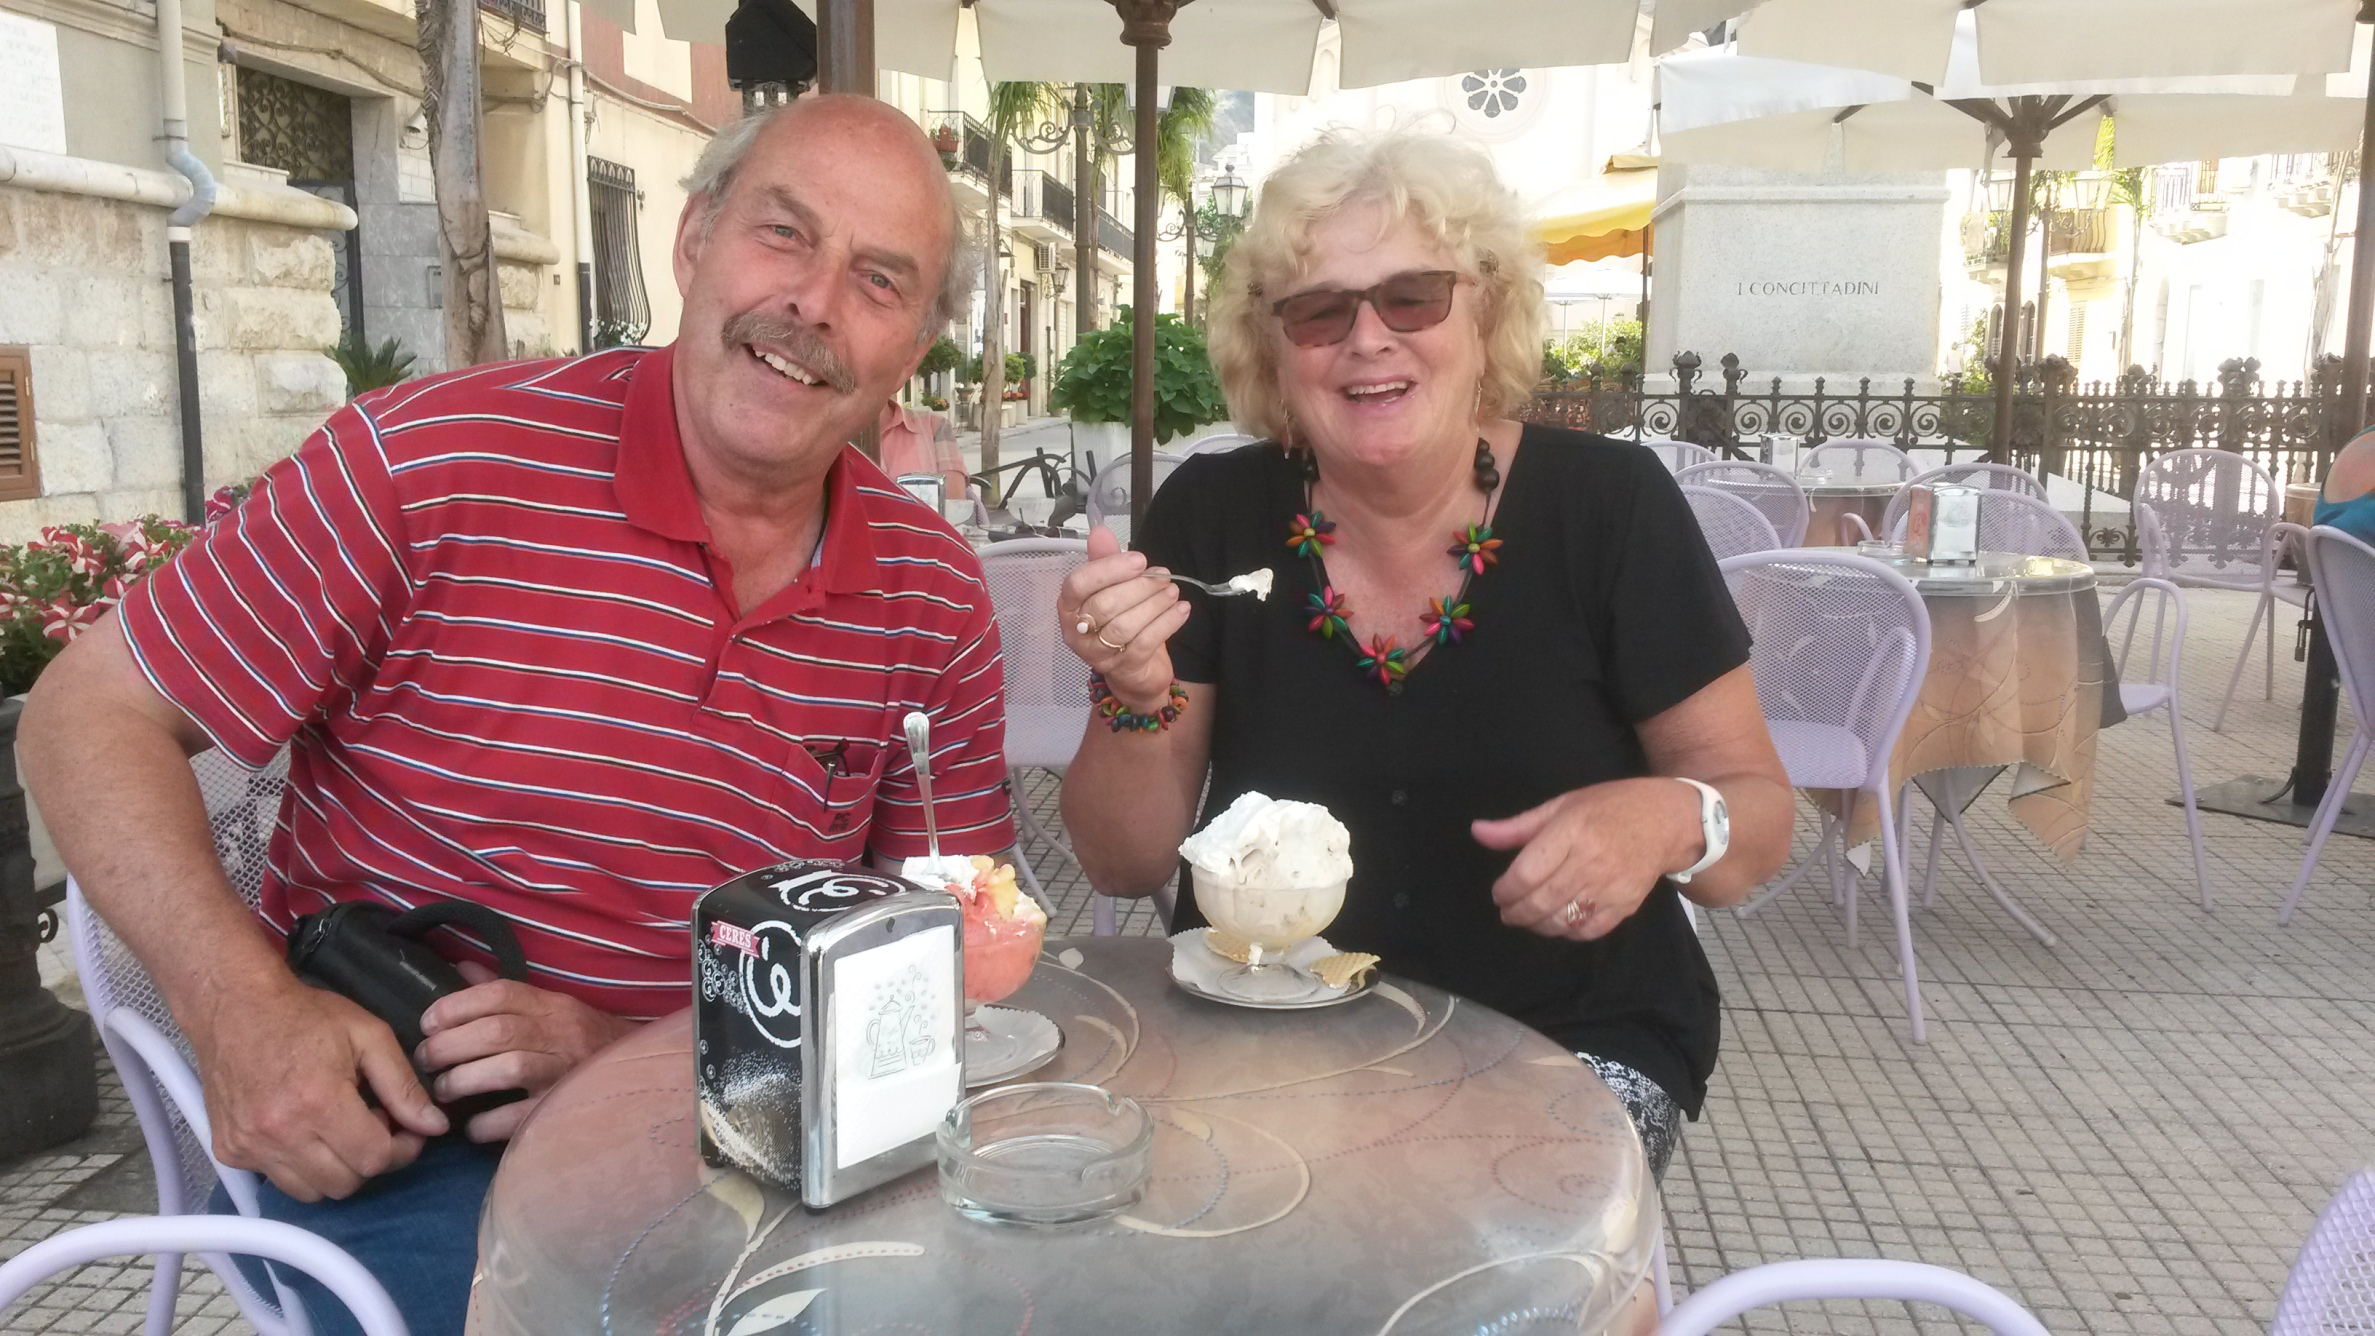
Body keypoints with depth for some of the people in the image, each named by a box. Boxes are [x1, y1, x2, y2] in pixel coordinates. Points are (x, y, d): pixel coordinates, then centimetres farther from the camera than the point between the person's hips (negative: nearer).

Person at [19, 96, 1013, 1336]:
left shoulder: (938, 596, -4)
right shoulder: (434, 461, -14)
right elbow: (97, 714, -4)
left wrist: (637, 1047, -14)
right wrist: (240, 1005, -19)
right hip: (389, 1136, -3)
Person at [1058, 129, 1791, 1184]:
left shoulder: (1609, 505, -9)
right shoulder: (1212, 514, -5)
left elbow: (1759, 813, -2)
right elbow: (1125, 865, -1)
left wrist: (1672, 819, -25)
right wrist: (1139, 701, -21)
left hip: (1568, 1043, -1)